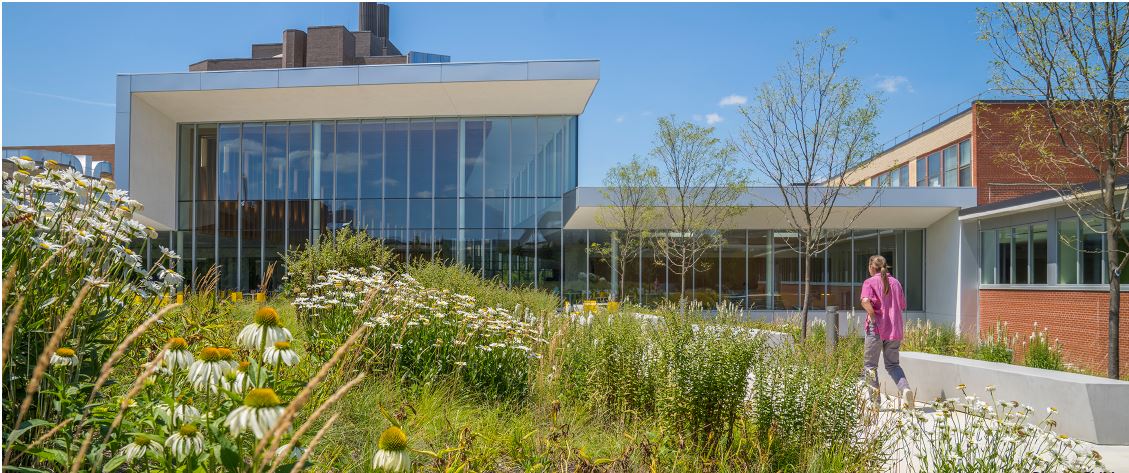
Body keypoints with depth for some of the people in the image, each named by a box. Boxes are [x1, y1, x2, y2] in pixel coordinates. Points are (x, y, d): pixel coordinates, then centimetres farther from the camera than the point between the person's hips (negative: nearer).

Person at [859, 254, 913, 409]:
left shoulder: (870, 282, -5)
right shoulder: (895, 282, 11)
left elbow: (865, 301, -23)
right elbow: (902, 306, 15)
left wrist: (873, 316, -10)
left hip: (876, 329, -5)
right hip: (895, 330, 5)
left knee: (870, 365, 7)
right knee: (892, 364, 17)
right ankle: (905, 389, -7)